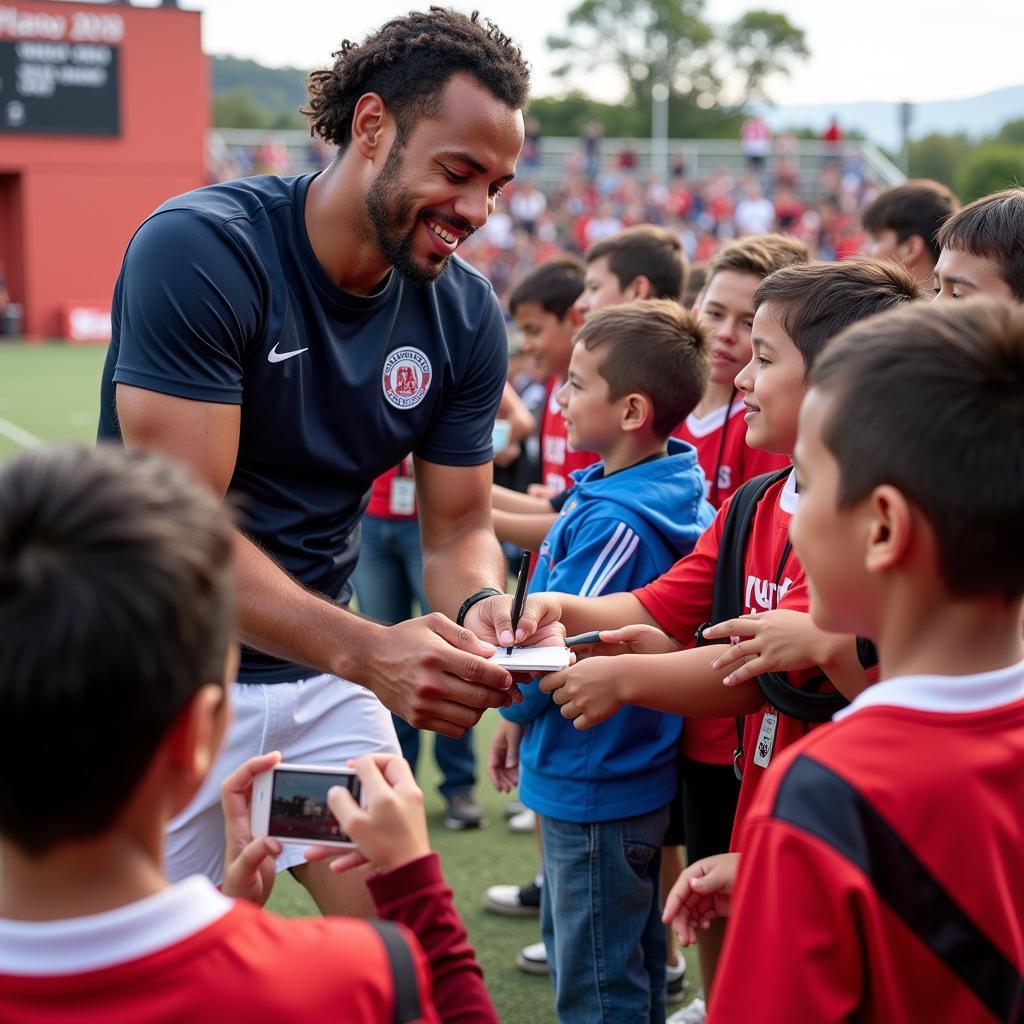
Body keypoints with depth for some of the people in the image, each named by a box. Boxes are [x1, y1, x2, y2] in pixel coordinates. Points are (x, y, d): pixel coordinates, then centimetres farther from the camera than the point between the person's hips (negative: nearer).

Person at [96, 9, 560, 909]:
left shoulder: (465, 316, -3)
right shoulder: (198, 249, -20)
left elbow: (458, 528, 3)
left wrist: (482, 606, -21)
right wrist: (366, 651, -38)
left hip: (322, 680, 5)